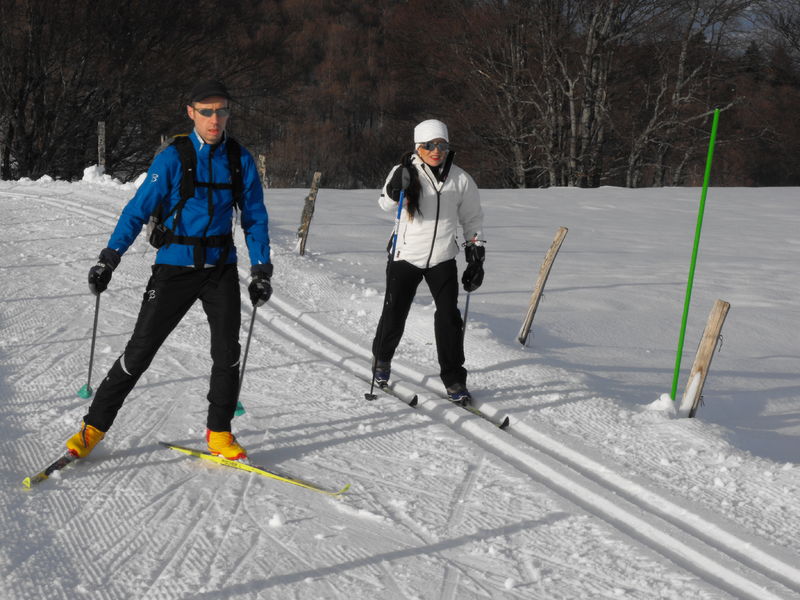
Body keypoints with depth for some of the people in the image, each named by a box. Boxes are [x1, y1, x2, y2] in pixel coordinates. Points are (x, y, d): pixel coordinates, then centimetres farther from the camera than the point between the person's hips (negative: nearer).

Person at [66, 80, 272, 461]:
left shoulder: (240, 160, 2)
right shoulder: (172, 158, -8)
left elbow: (255, 218, 9)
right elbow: (138, 209, -8)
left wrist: (261, 269, 3)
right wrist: (109, 258, -16)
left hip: (221, 266, 3)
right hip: (175, 266, -2)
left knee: (227, 351, -3)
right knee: (140, 349, -2)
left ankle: (219, 432, 14)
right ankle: (95, 425, 10)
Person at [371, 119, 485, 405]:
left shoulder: (460, 179, 1)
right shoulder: (405, 171, -6)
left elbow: (472, 219, 10)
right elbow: (387, 205, -19)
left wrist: (476, 256, 4)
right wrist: (396, 189, -40)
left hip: (442, 258, 1)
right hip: (405, 255, -1)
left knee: (449, 316, -7)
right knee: (394, 313, 5)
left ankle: (453, 379, 4)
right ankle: (381, 359, 33)